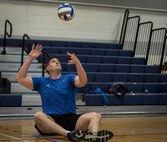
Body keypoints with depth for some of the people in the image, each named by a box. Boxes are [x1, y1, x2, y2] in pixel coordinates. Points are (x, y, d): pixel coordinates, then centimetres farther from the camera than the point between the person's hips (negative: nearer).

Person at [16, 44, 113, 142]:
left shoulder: (69, 78, 13)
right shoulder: (42, 82, 16)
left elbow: (83, 82, -9)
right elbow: (20, 78, 6)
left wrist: (77, 62, -26)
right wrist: (30, 57, 0)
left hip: (71, 119, 1)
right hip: (51, 121, 0)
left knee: (95, 116, -25)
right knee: (38, 115, -34)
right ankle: (69, 134, -48)